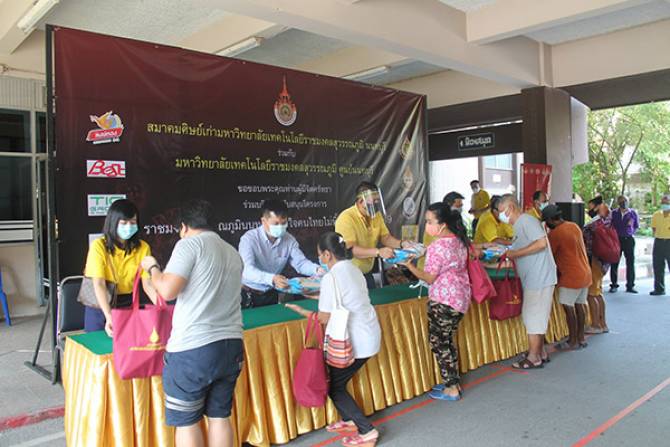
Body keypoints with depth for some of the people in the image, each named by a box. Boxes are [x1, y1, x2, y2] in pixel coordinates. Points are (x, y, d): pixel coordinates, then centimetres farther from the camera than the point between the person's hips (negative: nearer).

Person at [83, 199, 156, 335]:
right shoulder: (99, 246, -17)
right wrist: (109, 317, -35)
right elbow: (99, 284, -23)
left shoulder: (143, 248, -8)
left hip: (127, 304, 3)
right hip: (100, 306, -2)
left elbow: (147, 284, -11)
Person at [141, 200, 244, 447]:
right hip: (231, 345, 6)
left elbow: (168, 291, -15)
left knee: (186, 421, 9)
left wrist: (152, 267, 3)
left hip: (193, 349, -6)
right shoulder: (233, 253, 15)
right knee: (220, 416, 16)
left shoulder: (190, 244, -6)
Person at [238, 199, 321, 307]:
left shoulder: (288, 240, -1)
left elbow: (300, 262, 0)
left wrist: (317, 270, -22)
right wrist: (272, 279, -46)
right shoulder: (249, 238, -17)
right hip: (248, 296, -4)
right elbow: (247, 270, -29)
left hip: (271, 295, 4)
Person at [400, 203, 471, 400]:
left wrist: (409, 265, -13)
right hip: (460, 297, 9)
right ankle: (453, 381, 29)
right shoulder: (459, 241, 6)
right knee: (448, 340, 19)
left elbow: (429, 278, -15)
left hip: (443, 301, -9)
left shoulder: (437, 246, -21)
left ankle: (451, 389, 10)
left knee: (438, 342, 3)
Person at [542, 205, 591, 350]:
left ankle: (573, 341, 4)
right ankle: (581, 338, 21)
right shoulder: (574, 226, 8)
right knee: (579, 304, 13)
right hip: (585, 272, 8)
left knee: (568, 307, -1)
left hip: (571, 276, -8)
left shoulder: (555, 233, -17)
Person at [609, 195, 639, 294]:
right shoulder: (614, 213, 4)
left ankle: (630, 286, 10)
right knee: (614, 263, 1)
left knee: (630, 263, 2)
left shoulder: (633, 213, 5)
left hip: (629, 239, 0)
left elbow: (637, 226, 15)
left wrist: (631, 233, 4)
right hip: (616, 239, 0)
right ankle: (614, 285, 11)